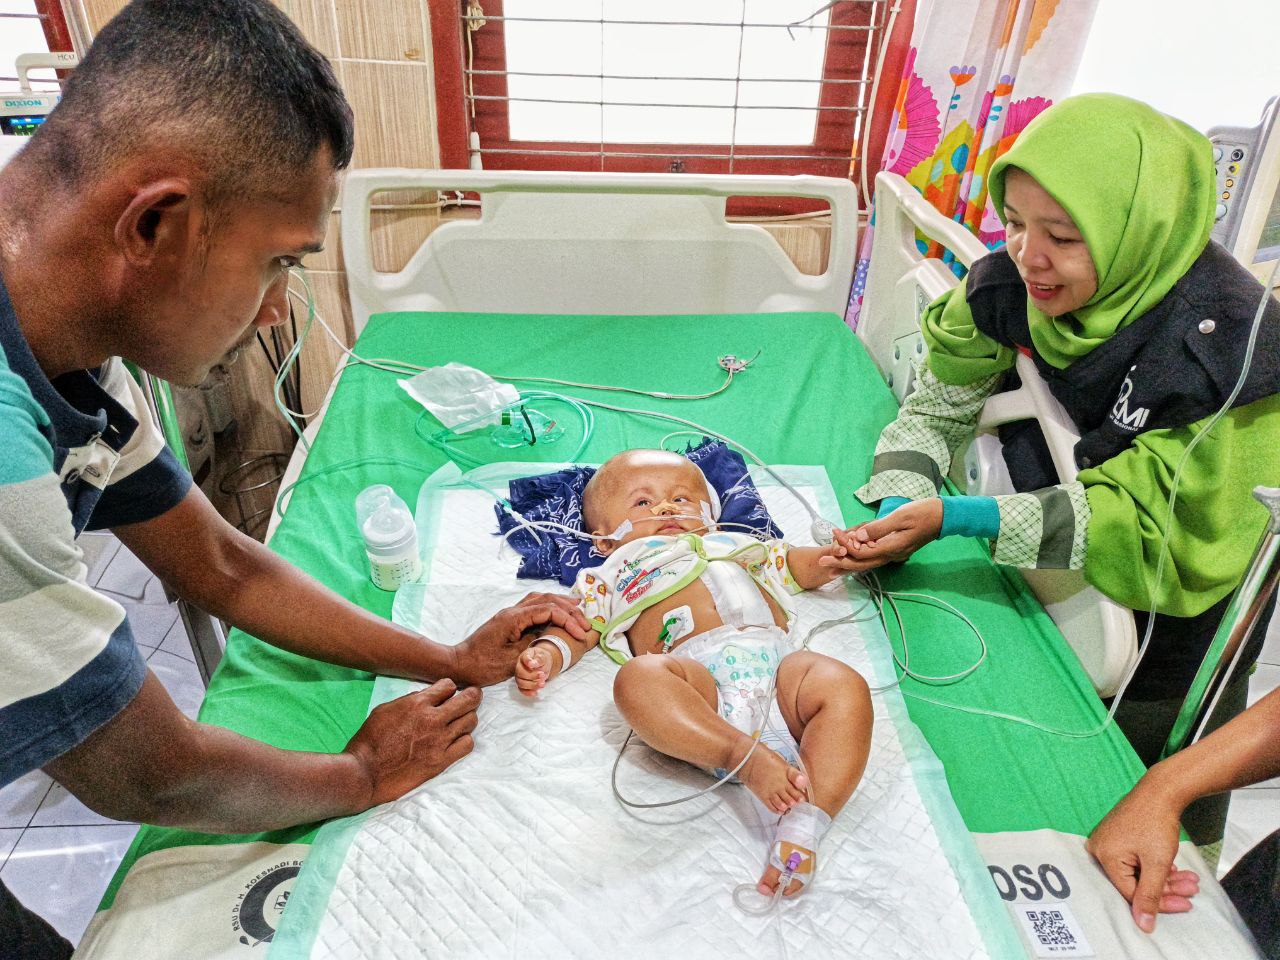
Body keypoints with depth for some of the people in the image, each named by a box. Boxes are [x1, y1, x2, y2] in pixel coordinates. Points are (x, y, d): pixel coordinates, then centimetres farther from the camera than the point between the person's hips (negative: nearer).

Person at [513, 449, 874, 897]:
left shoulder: (732, 544, 41)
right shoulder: (614, 574, 33)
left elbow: (793, 565, 44)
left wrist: (826, 560, 21)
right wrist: (543, 655, 0)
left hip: (776, 659, 3)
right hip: (696, 672, -2)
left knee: (846, 687, -27)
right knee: (639, 677, -34)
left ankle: (804, 824, -36)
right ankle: (749, 757, -40)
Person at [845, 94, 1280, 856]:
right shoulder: (1015, 284, -20)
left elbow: (1154, 530, -31)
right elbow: (939, 406, -9)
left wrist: (953, 519, -40)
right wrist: (899, 503, -28)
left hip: (1163, 629, -4)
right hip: (1042, 595, 4)